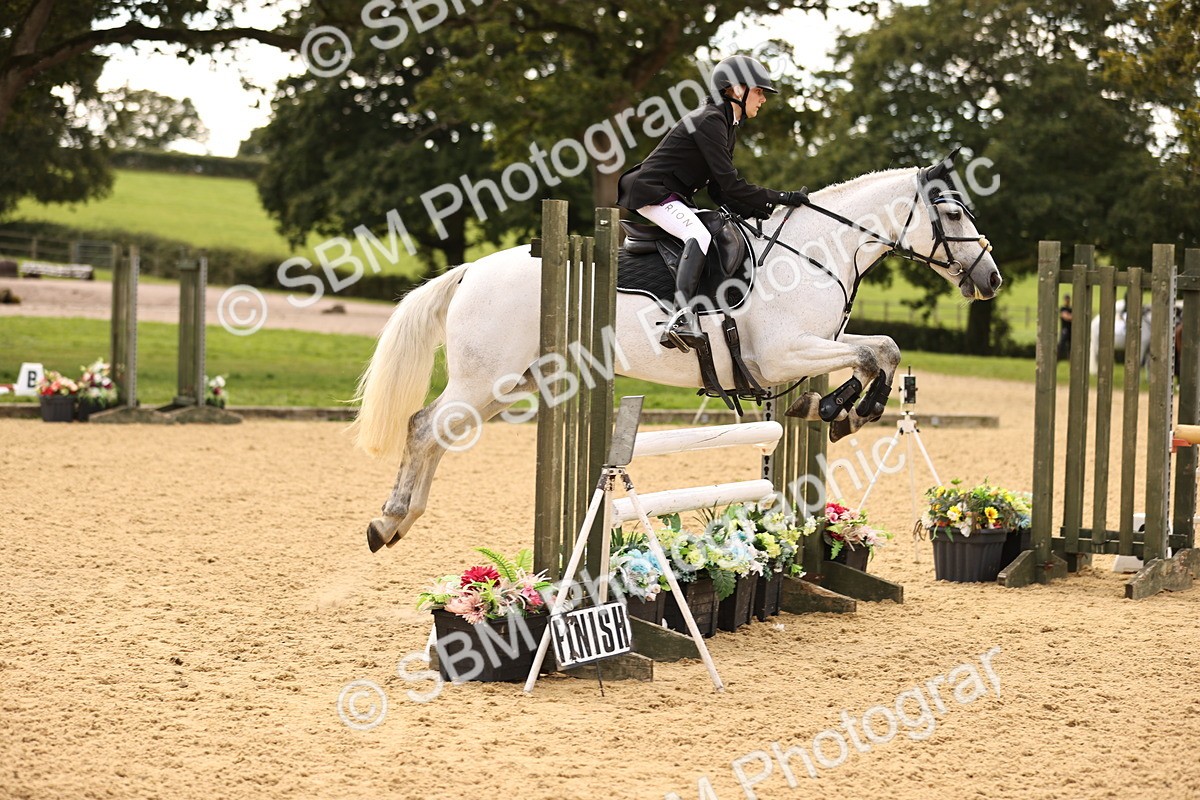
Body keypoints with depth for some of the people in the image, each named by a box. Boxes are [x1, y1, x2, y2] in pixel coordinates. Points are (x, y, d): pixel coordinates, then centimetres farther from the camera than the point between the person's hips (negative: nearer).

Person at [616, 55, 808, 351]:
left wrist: (759, 209, -2)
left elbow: (719, 192, 12)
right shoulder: (709, 120, -17)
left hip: (674, 199, 11)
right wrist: (780, 198, -19)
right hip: (653, 193, -11)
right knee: (699, 235, -32)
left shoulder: (728, 126, 15)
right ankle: (682, 317, -46)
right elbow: (729, 185, -22)